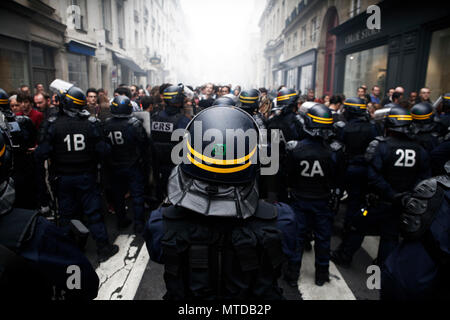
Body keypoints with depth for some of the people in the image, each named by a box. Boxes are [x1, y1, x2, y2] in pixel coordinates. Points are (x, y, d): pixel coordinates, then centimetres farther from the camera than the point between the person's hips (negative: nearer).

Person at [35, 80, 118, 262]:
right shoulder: (91, 123, -10)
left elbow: (41, 154, -13)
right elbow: (103, 151, -10)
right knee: (93, 213, 10)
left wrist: (41, 178, 0)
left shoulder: (52, 125, -12)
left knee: (66, 215, 14)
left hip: (62, 178, 0)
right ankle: (103, 248, 18)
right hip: (86, 177, 0)